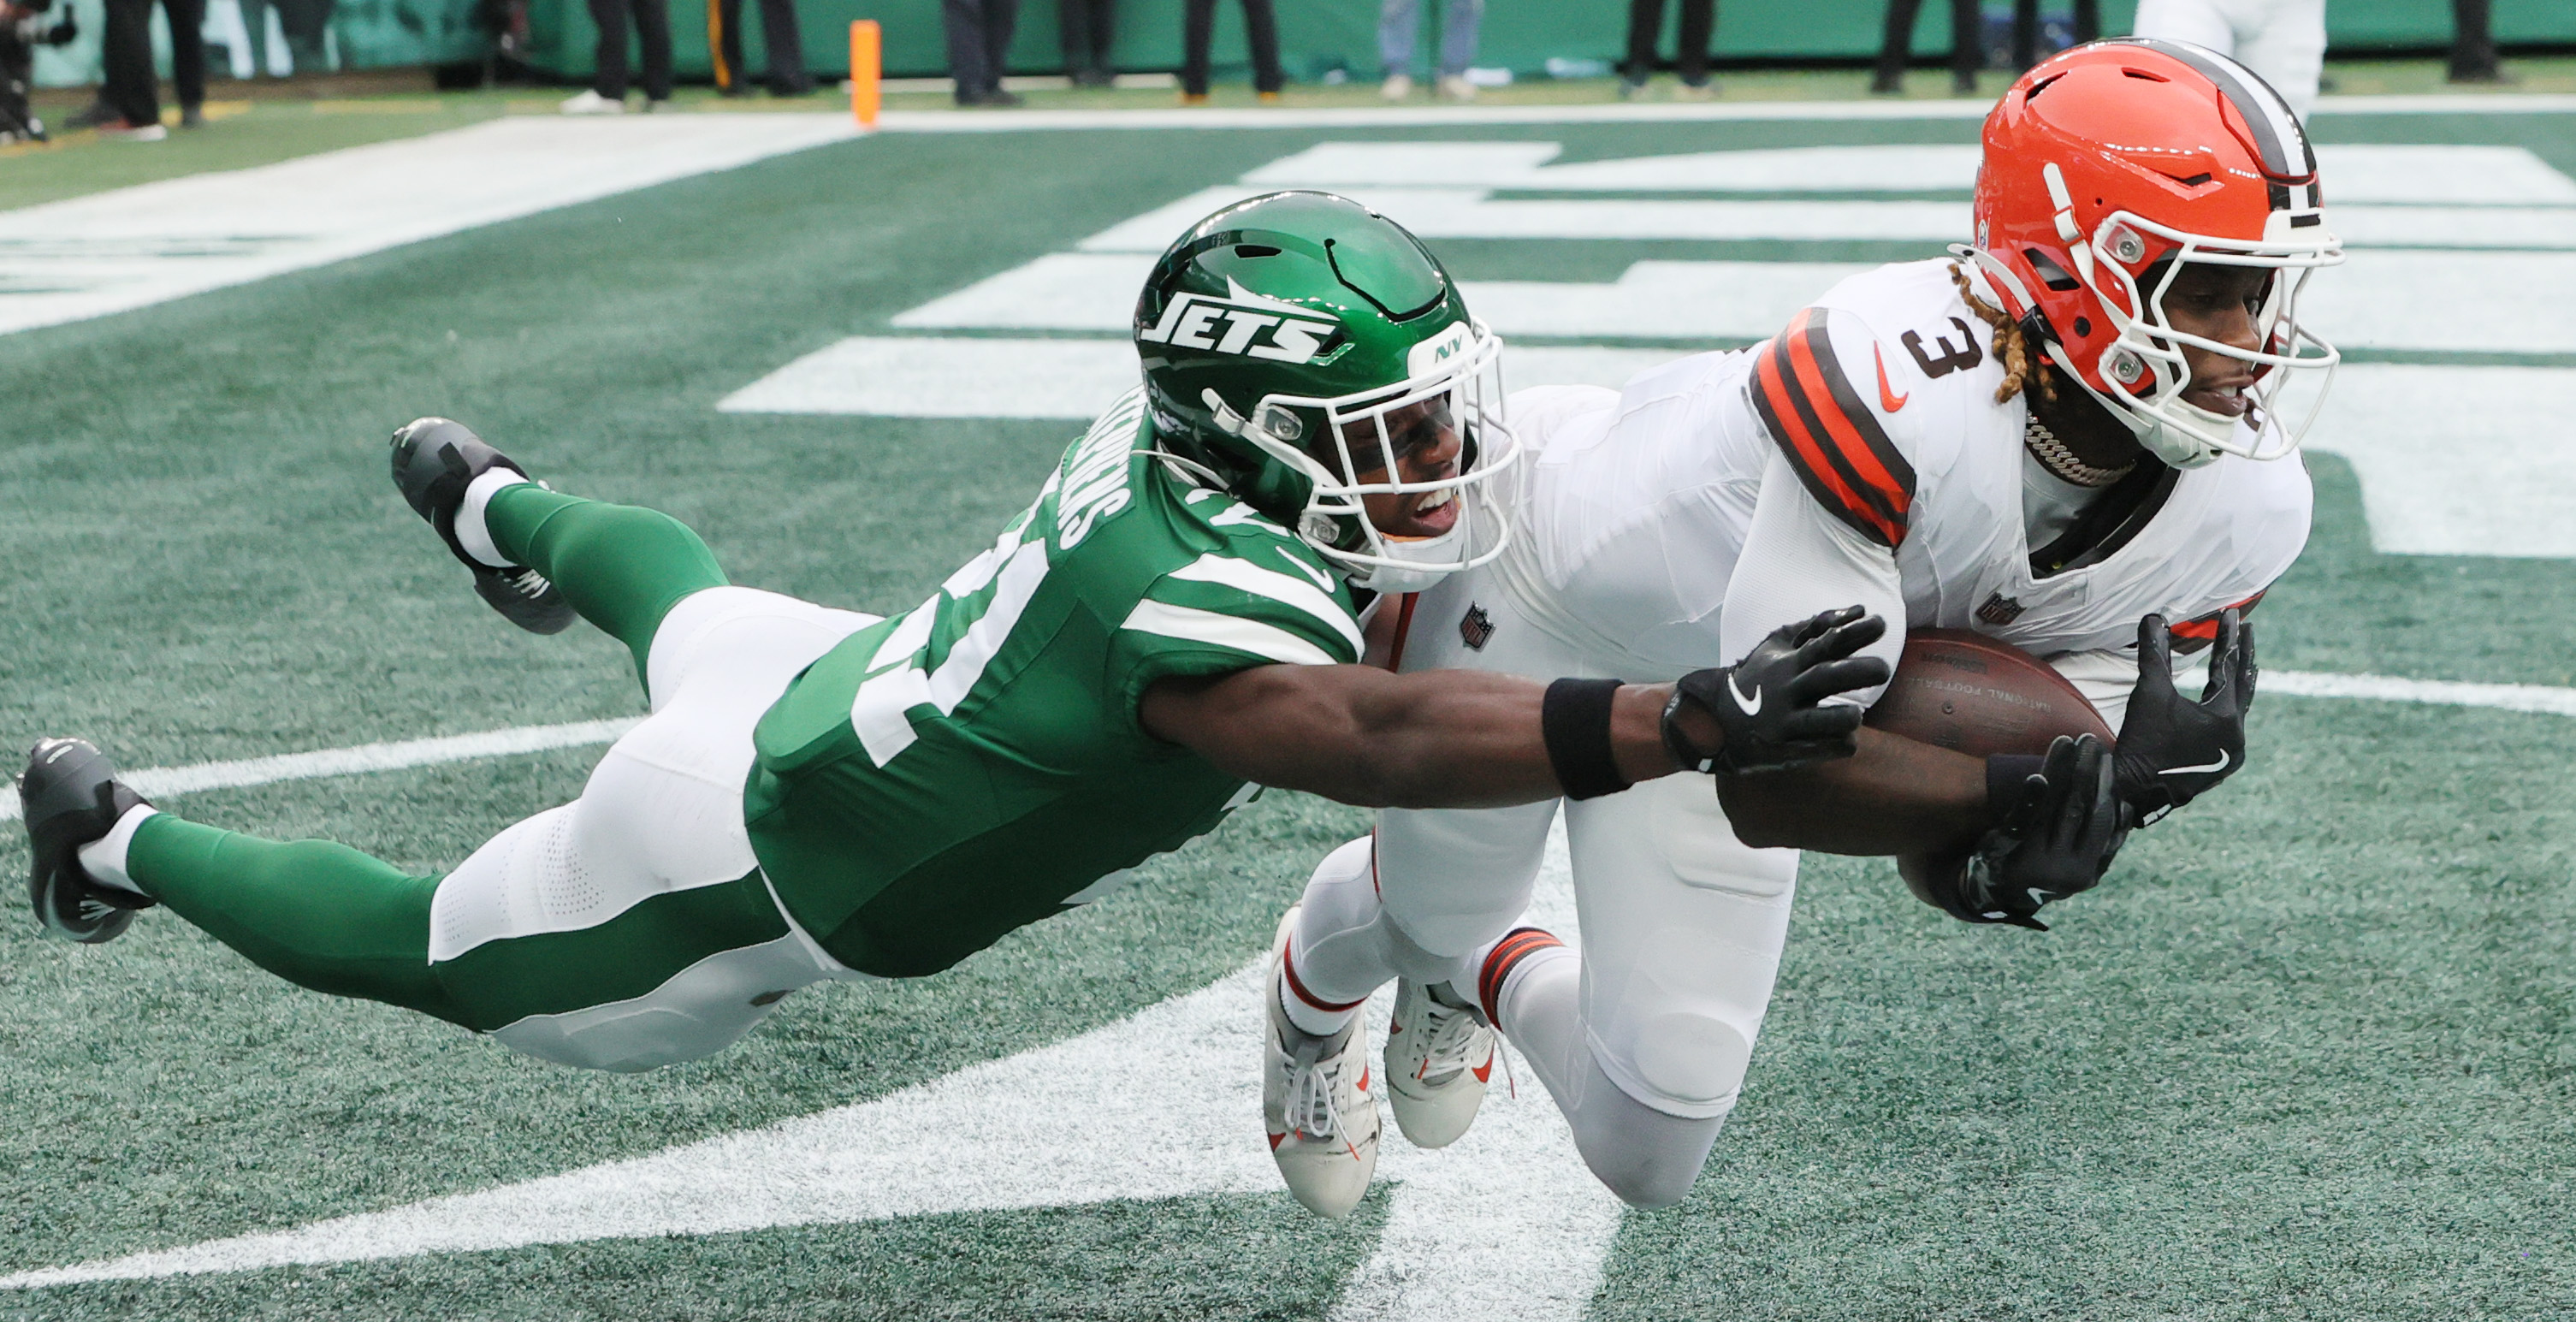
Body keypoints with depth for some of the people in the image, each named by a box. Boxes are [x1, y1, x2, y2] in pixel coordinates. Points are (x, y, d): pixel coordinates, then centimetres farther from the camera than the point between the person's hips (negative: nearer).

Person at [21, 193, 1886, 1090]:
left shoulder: (1191, 436, -19)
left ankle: (492, 505, 73)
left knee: (686, 602, 42)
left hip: (827, 684, 8)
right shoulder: (1204, 594, -43)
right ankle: (123, 838, 42)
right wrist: (1694, 721, -68)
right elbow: (1369, 738, -61)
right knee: (441, 961, 21)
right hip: (750, 866, -7)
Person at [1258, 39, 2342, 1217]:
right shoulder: (1899, 391, -46)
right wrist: (2070, 781, -49)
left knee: (1647, 1156, 9)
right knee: (1433, 908, 25)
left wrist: (1983, 839, -39)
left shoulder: (2243, 509, -24)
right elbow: (1778, 780, -43)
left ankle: (1481, 978, 44)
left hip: (1727, 688, 5)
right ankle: (1313, 988, 64)